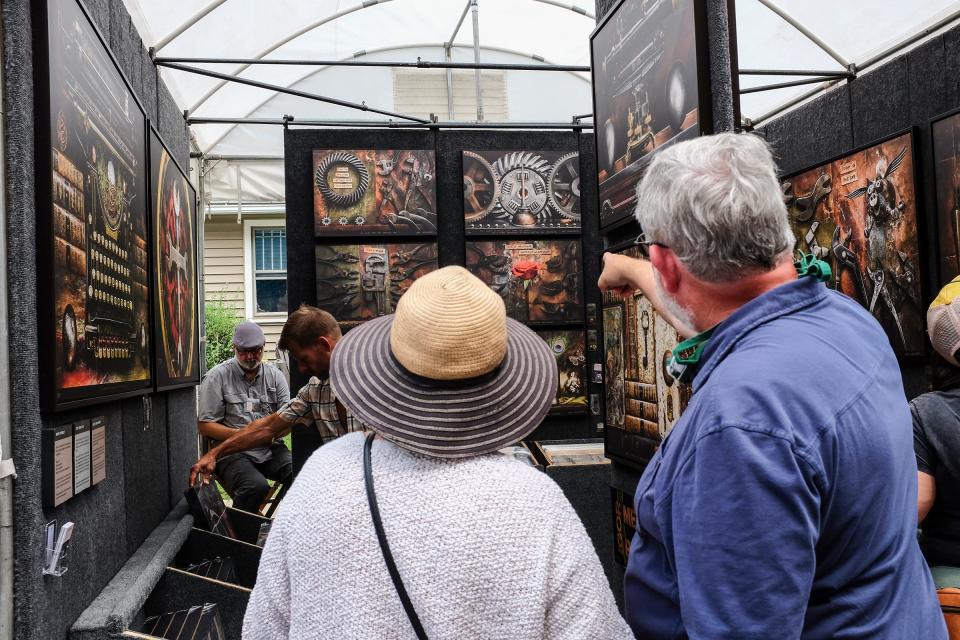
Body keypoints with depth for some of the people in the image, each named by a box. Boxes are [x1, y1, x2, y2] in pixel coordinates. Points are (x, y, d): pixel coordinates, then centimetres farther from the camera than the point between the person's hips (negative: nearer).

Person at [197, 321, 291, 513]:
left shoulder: (275, 375, 12)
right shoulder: (217, 377, 1)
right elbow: (204, 426, -1)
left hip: (270, 449, 4)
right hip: (232, 452, -3)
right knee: (256, 487, -33)